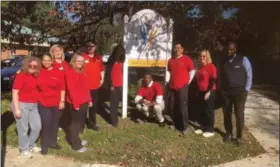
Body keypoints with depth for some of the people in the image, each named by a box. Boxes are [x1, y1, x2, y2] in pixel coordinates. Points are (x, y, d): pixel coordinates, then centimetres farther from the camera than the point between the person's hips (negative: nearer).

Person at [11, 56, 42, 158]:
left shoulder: (35, 76, 7)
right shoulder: (21, 76, -12)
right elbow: (15, 92, -14)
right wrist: (16, 108, -17)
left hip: (33, 105, 7)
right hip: (22, 105, -7)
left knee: (37, 127, 12)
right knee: (23, 129, 6)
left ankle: (31, 145, 33)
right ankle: (24, 149, 25)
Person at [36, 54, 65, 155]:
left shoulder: (59, 72, -5)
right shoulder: (39, 72, -1)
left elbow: (62, 88, -4)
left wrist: (62, 101, -7)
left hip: (57, 103, 1)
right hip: (43, 103, 0)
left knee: (55, 124, 14)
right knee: (46, 124, -2)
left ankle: (53, 142, 33)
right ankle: (44, 145, 17)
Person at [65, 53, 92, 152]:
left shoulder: (82, 72, 13)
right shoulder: (70, 72, -15)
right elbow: (71, 89, -20)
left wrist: (89, 99, 16)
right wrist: (75, 103, -20)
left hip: (84, 102, 9)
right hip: (75, 103, -9)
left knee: (80, 122, 18)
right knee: (76, 123, 3)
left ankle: (73, 139, 36)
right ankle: (76, 145, 16)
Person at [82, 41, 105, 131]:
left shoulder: (98, 58, 8)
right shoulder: (83, 56, -8)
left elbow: (102, 69, 18)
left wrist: (102, 79, 11)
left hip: (95, 85, 5)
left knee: (94, 105, 15)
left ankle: (92, 123, 30)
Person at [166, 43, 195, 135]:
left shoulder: (186, 59, -4)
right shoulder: (170, 60, 12)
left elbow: (192, 71, -1)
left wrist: (188, 81, -1)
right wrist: (167, 81, 12)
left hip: (182, 87, -6)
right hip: (172, 87, 6)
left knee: (182, 107, -5)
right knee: (172, 107, 11)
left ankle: (184, 127, 3)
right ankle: (176, 124, 28)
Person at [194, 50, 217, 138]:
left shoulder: (211, 66, -10)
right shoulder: (200, 67, 14)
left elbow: (213, 80, -15)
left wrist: (209, 91, -19)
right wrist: (198, 91, 18)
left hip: (209, 92, -8)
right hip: (201, 92, 8)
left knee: (209, 111, 0)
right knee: (201, 111, 12)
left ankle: (210, 130, 10)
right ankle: (203, 127, 23)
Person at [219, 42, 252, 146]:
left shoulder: (243, 60, -2)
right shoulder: (223, 62, 9)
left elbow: (249, 75, -2)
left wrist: (246, 90, -7)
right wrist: (221, 89, 8)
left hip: (239, 91, -3)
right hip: (225, 91, 4)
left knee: (239, 114, 0)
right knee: (226, 113, 9)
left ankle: (239, 137, 14)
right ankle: (228, 133, 27)